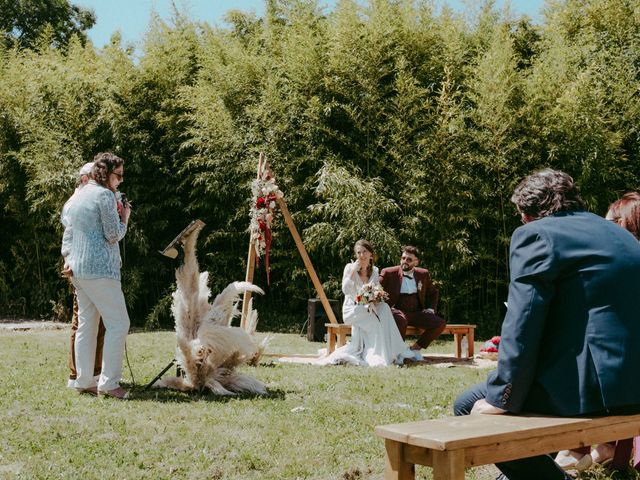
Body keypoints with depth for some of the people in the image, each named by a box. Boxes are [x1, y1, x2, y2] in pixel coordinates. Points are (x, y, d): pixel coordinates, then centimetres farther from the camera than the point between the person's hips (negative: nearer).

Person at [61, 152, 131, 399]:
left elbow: (68, 233, 17)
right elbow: (113, 235, -11)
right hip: (100, 269, -9)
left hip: (78, 269, 9)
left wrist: (69, 259, 10)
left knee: (86, 324, 11)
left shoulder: (79, 195, 18)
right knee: (118, 323, -6)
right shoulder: (105, 195, -11)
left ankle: (84, 381, 14)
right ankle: (109, 382, -9)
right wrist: (124, 218, 5)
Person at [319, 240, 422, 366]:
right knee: (372, 319, -31)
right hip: (352, 309, -4)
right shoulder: (350, 268, -2)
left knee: (384, 307, -27)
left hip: (369, 308, 4)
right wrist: (353, 271, -18)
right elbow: (345, 290, -14)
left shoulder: (374, 271, 10)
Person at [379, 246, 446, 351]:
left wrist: (431, 309, 12)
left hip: (417, 313, 4)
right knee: (401, 320, -39)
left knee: (440, 323, -17)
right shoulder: (388, 273, 2)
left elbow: (433, 293, 26)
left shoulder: (423, 274, 13)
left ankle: (415, 348, -1)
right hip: (397, 311, -4)